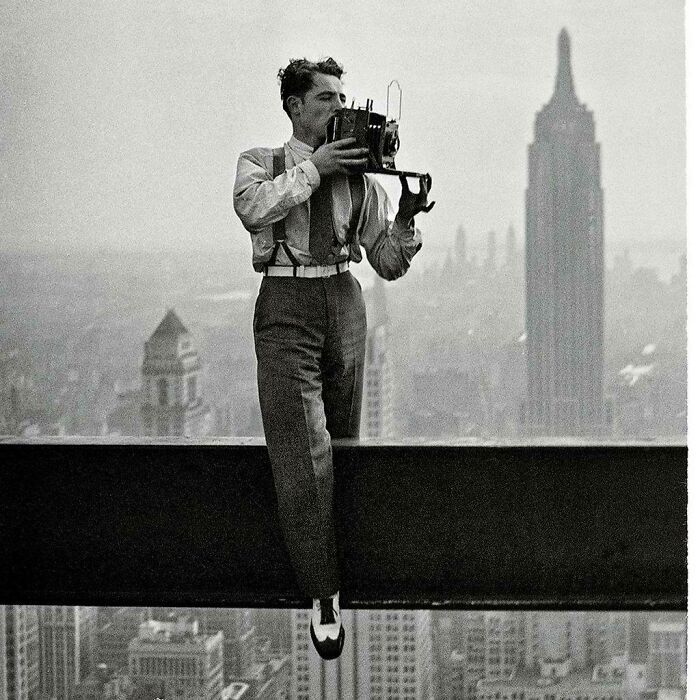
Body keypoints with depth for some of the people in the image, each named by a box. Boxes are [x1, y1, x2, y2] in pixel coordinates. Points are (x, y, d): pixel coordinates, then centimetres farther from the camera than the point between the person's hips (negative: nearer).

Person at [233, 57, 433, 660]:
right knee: (302, 453, -12)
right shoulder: (261, 162, 7)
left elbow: (389, 265, 10)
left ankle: (335, 566, 26)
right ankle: (323, 593, -9)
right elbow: (252, 206, -18)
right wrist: (313, 167, -17)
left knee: (342, 443, 10)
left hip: (345, 304, 4)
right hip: (286, 303, -4)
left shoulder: (359, 176, 11)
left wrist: (408, 218, -8)